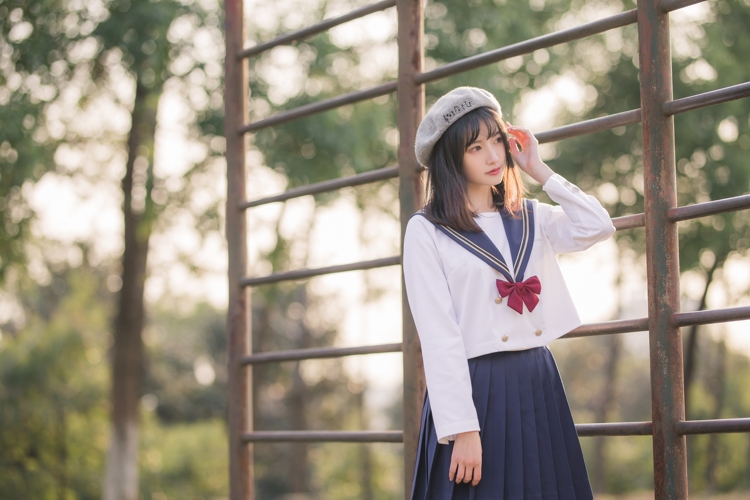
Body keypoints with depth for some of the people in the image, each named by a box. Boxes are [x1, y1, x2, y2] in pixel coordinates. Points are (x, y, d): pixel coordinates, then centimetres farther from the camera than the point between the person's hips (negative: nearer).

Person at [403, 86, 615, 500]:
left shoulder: (530, 219, 13)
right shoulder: (426, 230, -3)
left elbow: (598, 227, -5)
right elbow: (439, 338, -10)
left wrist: (538, 170, 2)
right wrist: (462, 429, -17)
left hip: (539, 386, 5)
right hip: (474, 390, -5)